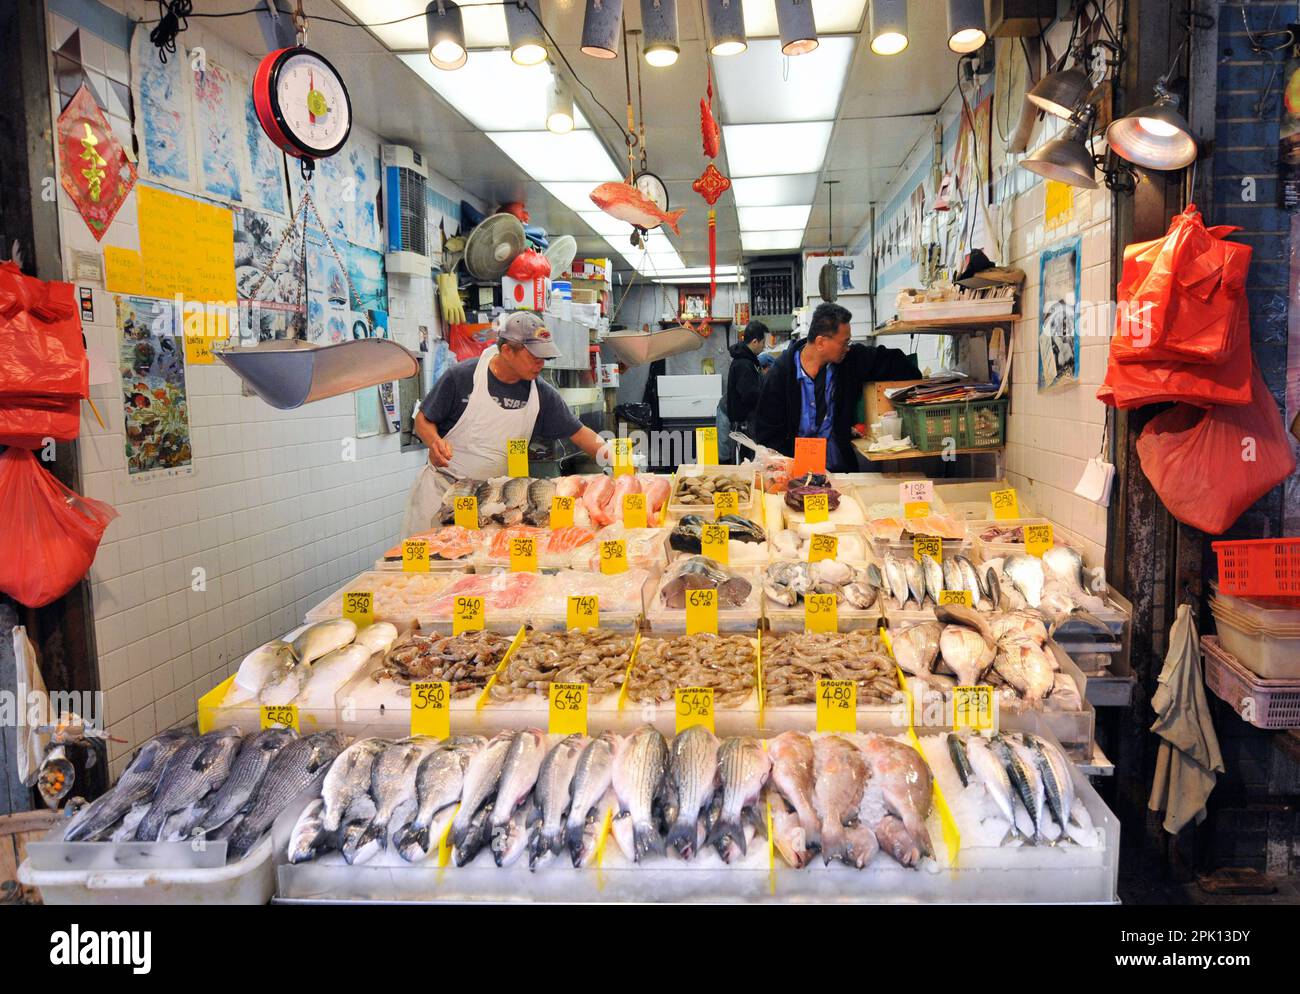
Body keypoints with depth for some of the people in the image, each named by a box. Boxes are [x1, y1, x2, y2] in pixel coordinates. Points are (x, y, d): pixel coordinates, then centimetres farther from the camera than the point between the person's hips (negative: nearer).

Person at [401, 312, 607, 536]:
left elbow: (578, 432, 1)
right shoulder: (461, 376, -10)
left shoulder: (541, 394, -2)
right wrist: (435, 442, -23)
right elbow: (423, 419, -1)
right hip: (442, 486, -2)